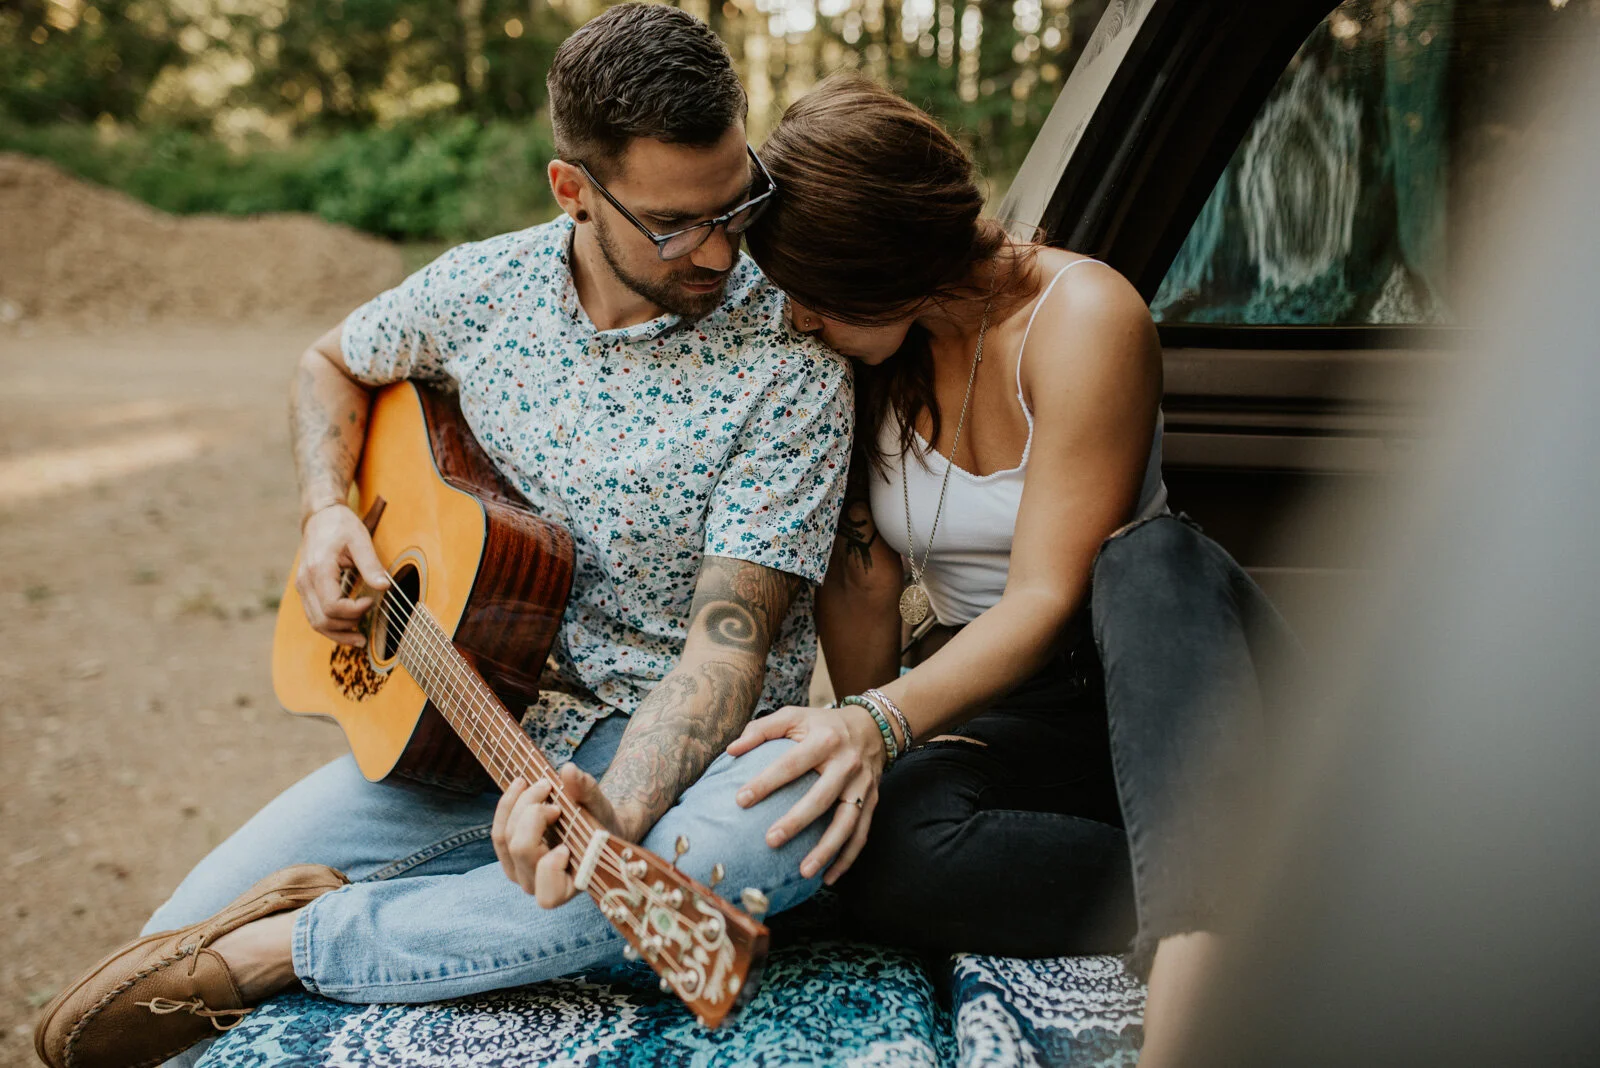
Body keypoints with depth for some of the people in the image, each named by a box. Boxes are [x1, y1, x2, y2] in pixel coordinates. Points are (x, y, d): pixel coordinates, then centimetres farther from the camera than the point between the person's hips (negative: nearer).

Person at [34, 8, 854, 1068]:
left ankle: (291, 947, -27)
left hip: (677, 742, -1)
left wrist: (613, 815, -38)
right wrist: (327, 511, 0)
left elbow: (729, 637, -21)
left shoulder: (795, 364, -16)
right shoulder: (483, 286, -2)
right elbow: (333, 363, 19)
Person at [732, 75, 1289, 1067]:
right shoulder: (856, 353, 0)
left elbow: (1047, 595, -22)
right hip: (984, 705, 3)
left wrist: (881, 723, -35)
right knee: (886, 853, -31)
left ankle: (1196, 962, -50)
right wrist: (854, 749, -10)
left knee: (1152, 557, -39)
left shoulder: (1082, 314, -17)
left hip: (1148, 676, -3)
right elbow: (863, 576, 0)